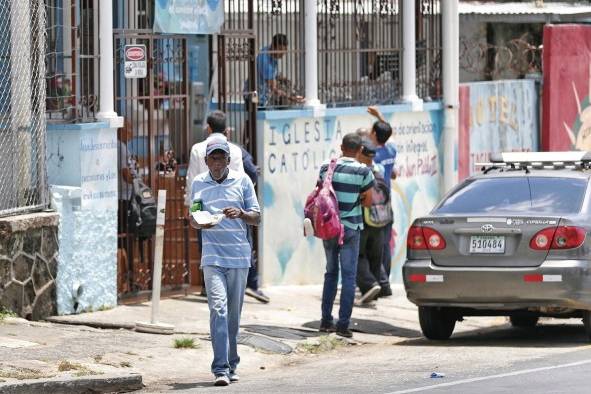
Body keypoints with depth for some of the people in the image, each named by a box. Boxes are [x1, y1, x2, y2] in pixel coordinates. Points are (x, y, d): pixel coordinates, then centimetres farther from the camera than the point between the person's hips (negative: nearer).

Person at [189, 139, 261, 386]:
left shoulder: (242, 181, 5)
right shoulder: (198, 184, 8)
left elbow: (257, 218, 6)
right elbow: (192, 219, 15)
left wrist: (241, 213, -15)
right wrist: (200, 223, -8)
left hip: (239, 256, 1)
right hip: (212, 257, -1)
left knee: (234, 314, 8)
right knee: (218, 308, -15)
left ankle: (231, 366, 21)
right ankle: (220, 369, -20)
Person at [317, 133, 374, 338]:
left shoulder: (327, 168, 0)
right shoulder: (363, 171, -9)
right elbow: (368, 201, -3)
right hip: (350, 227, -3)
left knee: (331, 273, 16)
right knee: (348, 275, 0)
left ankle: (326, 321, 16)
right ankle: (343, 324, -5)